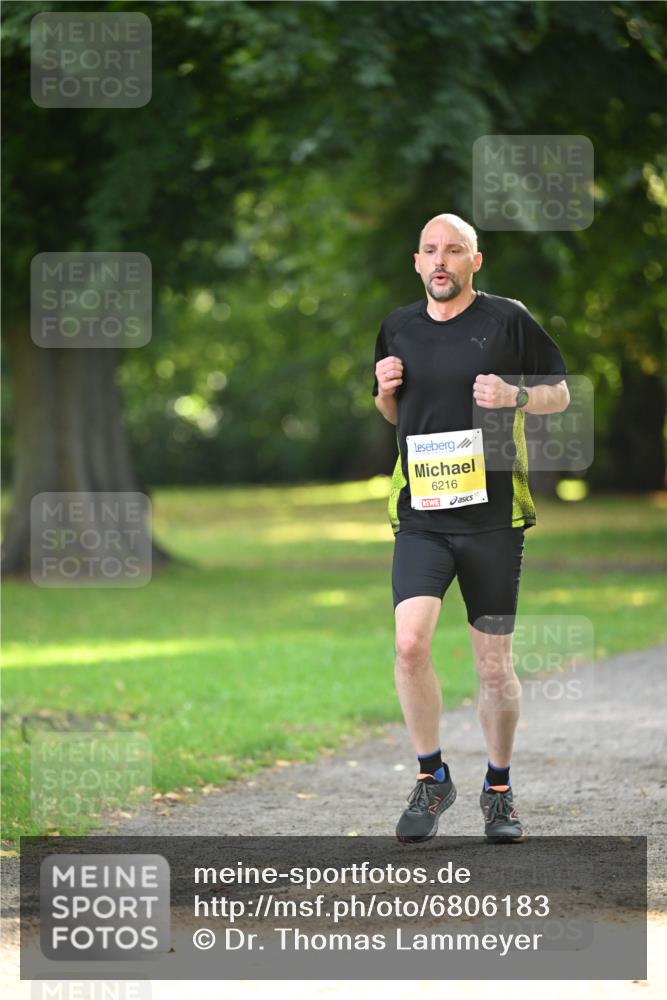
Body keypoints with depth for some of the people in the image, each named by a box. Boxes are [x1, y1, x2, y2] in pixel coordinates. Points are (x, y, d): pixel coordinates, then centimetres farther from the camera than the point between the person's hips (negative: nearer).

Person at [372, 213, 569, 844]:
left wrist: (514, 396, -12)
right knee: (410, 644, -17)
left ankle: (498, 790, 23)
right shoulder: (398, 327, 11)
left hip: (493, 516, -2)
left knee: (494, 666, 3)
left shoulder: (508, 320, 0)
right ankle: (431, 778, 0)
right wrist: (385, 393, 2)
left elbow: (560, 394, 8)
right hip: (420, 516, 2)